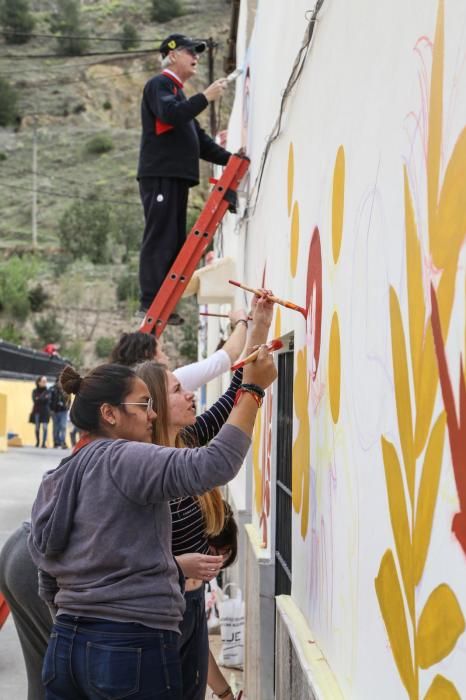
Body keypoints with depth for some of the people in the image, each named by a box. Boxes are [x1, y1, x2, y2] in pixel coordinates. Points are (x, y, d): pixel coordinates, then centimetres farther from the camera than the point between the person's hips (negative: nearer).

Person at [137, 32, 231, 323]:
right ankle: (150, 303, -14)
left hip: (176, 176, 10)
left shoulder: (179, 93, 28)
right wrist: (206, 97, -19)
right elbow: (170, 114, -22)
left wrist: (229, 158, 17)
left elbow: (198, 139, 27)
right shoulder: (159, 84, -1)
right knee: (160, 239, -13)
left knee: (174, 241, 8)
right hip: (160, 175, -10)